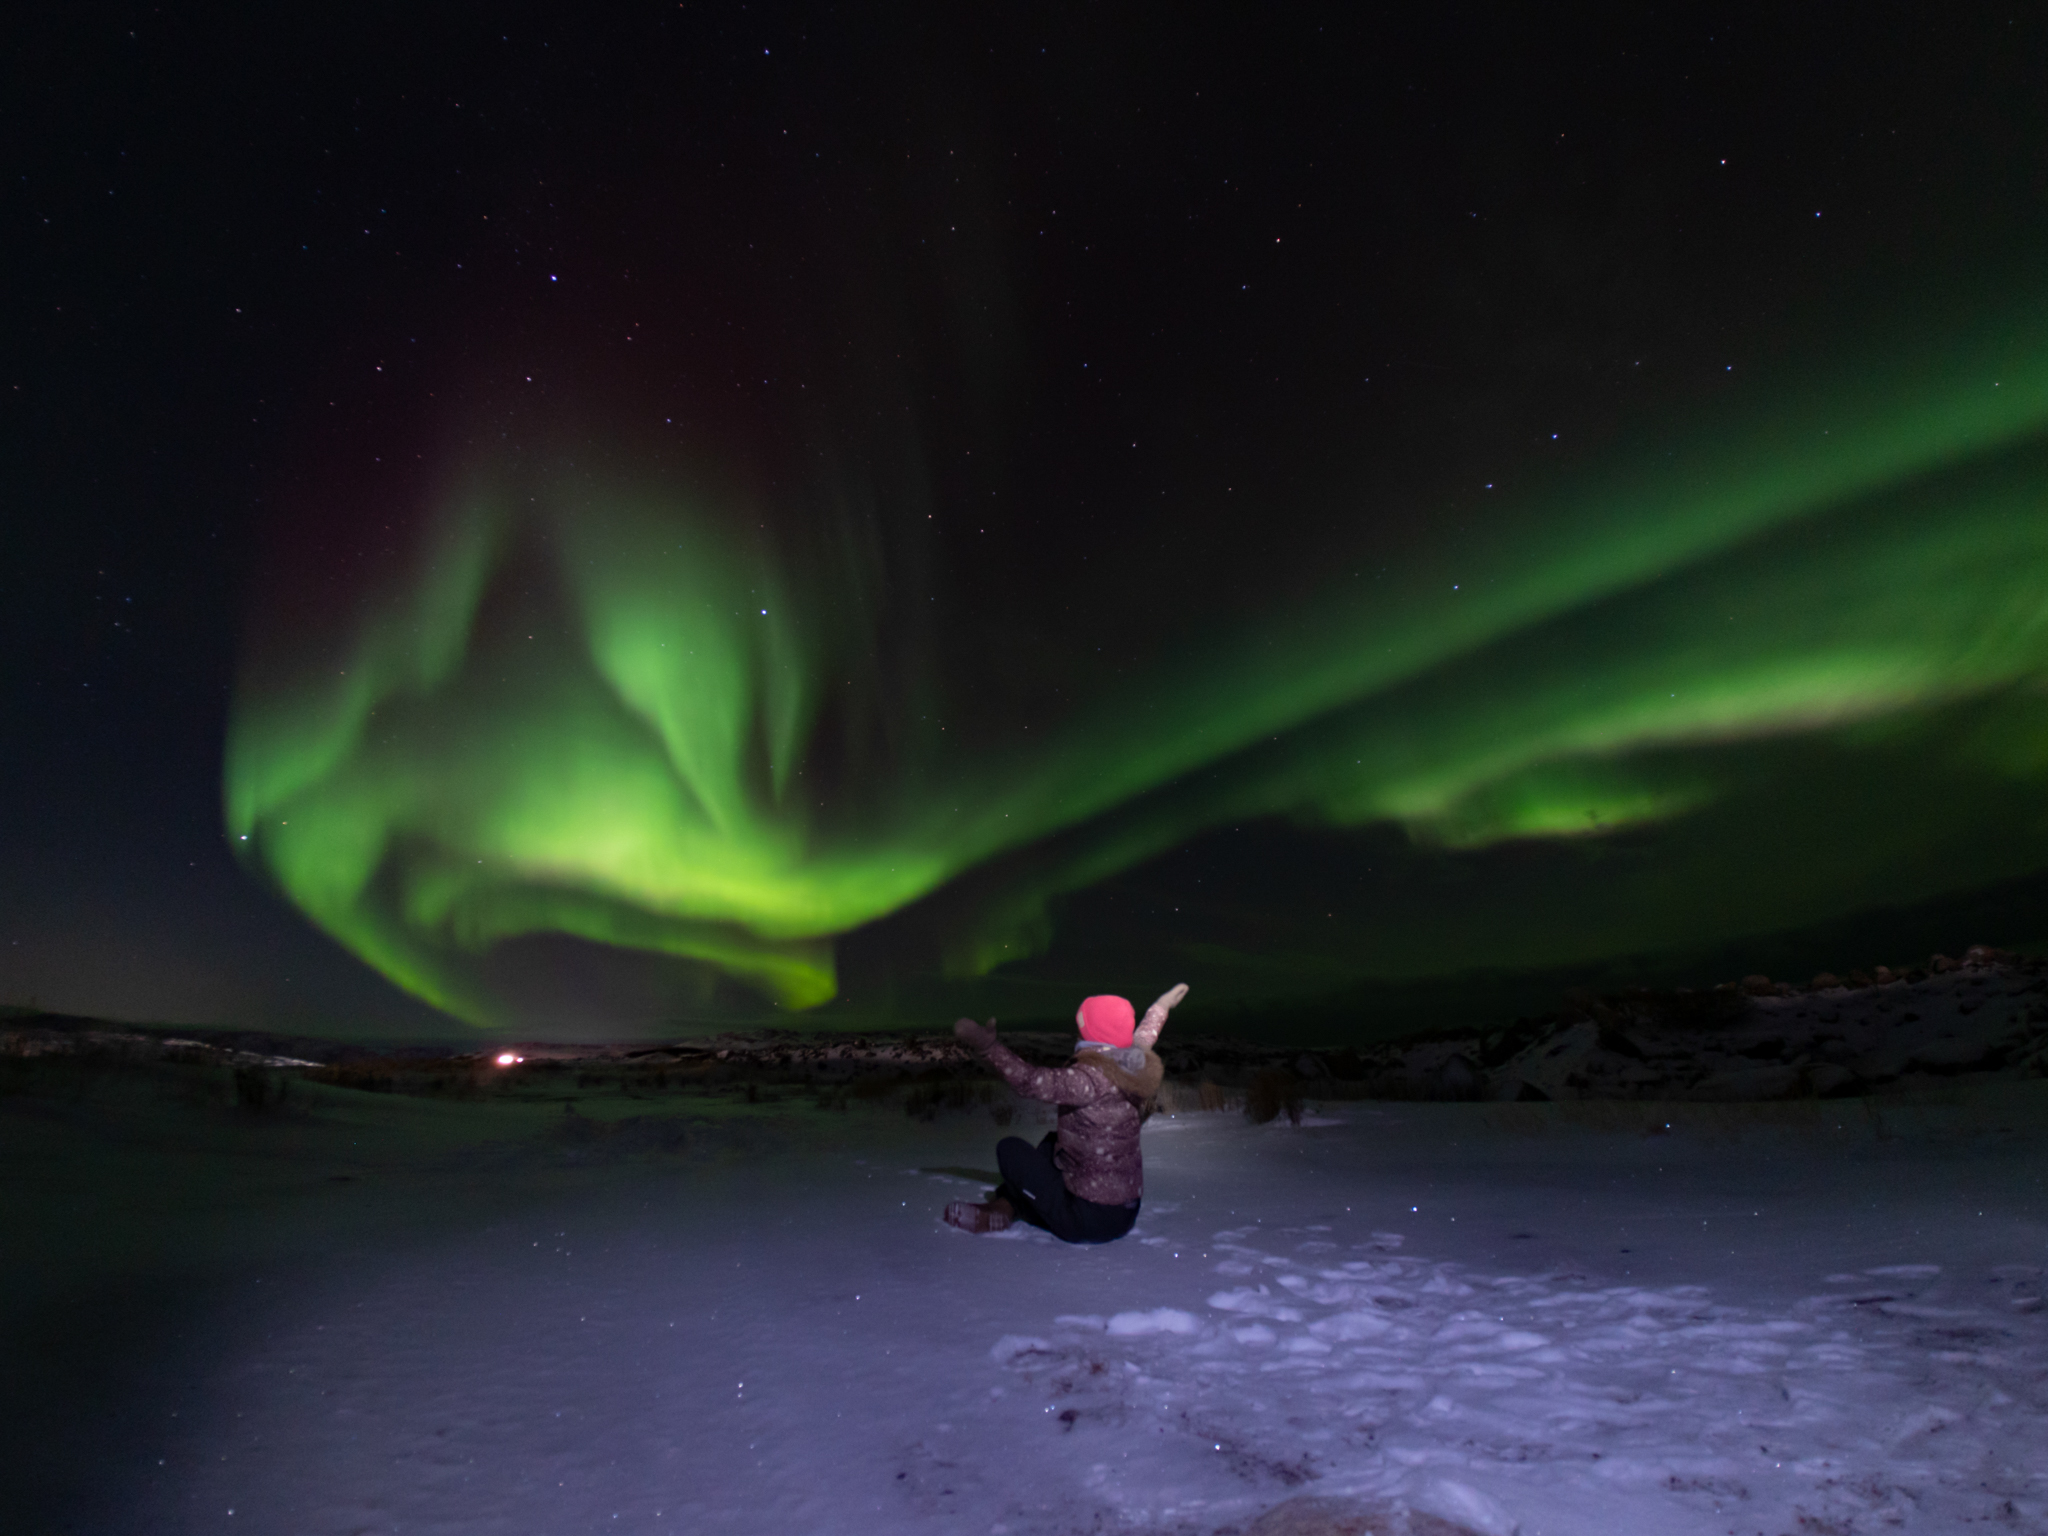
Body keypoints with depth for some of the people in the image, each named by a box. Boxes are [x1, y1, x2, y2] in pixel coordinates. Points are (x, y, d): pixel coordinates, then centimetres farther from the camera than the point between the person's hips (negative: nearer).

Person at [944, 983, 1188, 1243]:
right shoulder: (1138, 1065, -1)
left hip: (1087, 1220, -8)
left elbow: (1031, 1081, -32)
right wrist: (1163, 1004, 39)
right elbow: (1144, 1035, 21)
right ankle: (1006, 1205, 26)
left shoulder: (1092, 1079, -25)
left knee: (1010, 1148, 2)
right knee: (1053, 1141, 25)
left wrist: (988, 1045, -29)